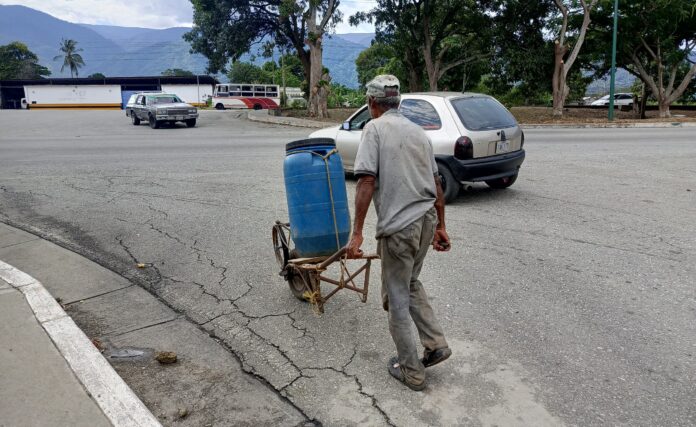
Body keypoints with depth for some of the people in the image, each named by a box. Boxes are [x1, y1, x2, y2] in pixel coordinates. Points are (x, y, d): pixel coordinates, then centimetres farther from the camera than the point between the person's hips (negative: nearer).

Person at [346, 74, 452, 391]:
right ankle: (435, 344, 23)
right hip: (427, 219, 7)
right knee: (410, 284, 27)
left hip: (398, 226, -7)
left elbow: (366, 182, -16)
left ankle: (411, 371, 17)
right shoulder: (418, 131, 14)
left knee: (397, 299, 7)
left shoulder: (375, 128, -5)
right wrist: (440, 227, 22)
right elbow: (436, 185, 15)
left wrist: (356, 232, -16)